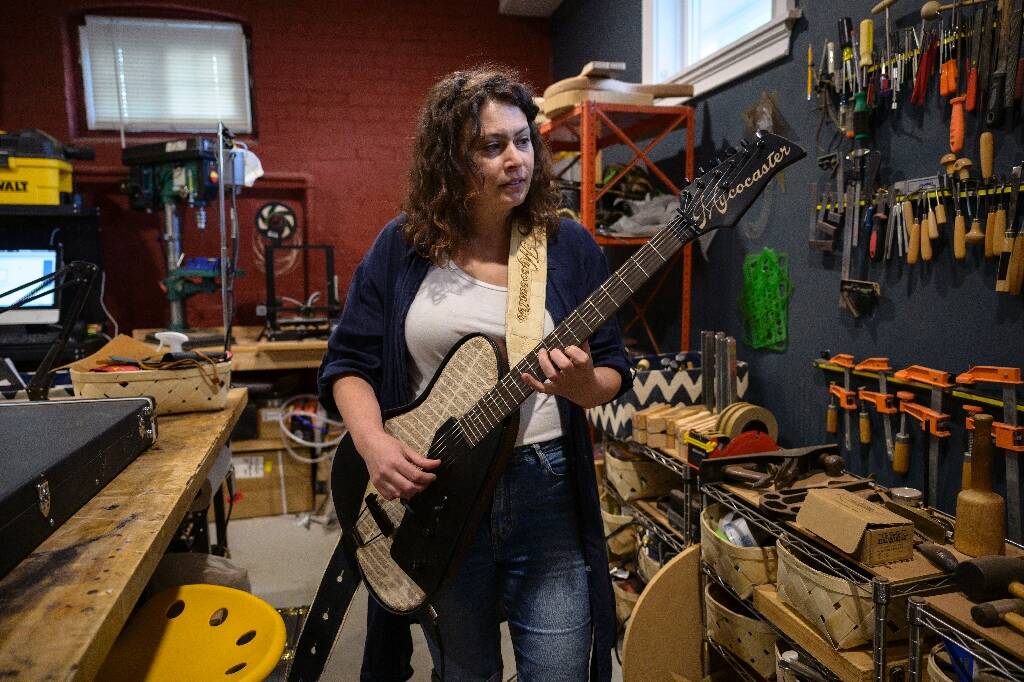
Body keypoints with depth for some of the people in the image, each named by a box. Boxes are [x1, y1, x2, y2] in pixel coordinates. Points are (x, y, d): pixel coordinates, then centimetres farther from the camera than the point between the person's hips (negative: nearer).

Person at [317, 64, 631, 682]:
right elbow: (348, 363, 2)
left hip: (546, 489, 0)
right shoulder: (402, 246, -2)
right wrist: (373, 441, -15)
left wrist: (581, 383, -22)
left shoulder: (570, 246, -3)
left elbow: (615, 372, 0)